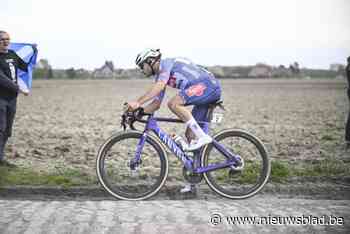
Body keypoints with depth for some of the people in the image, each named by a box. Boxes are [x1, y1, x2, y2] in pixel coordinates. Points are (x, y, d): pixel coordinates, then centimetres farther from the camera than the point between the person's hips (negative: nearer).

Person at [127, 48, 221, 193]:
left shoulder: (166, 64, -7)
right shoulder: (159, 76, 21)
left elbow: (159, 86, -24)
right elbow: (156, 103, 21)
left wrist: (138, 102, -29)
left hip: (209, 85, -10)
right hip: (206, 94, 10)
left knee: (173, 103, -26)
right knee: (190, 135, 7)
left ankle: (202, 136, -22)